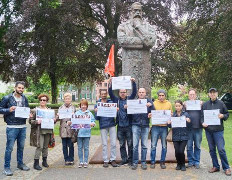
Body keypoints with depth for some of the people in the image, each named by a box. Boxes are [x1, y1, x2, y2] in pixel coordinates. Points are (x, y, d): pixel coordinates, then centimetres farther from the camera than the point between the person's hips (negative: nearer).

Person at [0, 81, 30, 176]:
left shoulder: (25, 99, 10)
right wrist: (9, 110, -18)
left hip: (23, 126, 5)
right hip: (12, 127, -5)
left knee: (21, 146, 15)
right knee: (9, 147, -2)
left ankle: (20, 163, 30)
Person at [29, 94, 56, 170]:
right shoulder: (35, 110, -2)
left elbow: (52, 119, 22)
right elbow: (30, 121, -3)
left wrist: (54, 120, 0)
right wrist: (37, 122, -20)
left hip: (48, 130, 5)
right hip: (39, 131, -5)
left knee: (46, 146, 12)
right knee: (40, 147, -9)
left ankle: (44, 161, 25)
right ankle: (36, 163, 0)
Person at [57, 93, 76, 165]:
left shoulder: (73, 108, 7)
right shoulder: (61, 108, 12)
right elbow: (58, 118, 10)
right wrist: (58, 116, -12)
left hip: (71, 129, -2)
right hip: (63, 129, 2)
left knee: (70, 145, 1)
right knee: (64, 145, 5)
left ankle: (71, 159, 12)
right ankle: (66, 159, 15)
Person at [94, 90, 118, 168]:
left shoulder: (111, 102, 5)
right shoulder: (97, 105, 5)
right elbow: (96, 118, 4)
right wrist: (96, 112, -17)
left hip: (112, 124, 0)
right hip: (103, 126, 0)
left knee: (113, 143, 2)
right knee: (104, 144, 5)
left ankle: (112, 159, 13)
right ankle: (105, 160, 13)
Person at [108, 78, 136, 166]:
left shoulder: (129, 99, 5)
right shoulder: (116, 100, 8)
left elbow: (134, 92, -5)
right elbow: (110, 93, 0)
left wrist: (133, 82, -15)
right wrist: (111, 83, -11)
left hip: (128, 126, -2)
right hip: (120, 126, 2)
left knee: (130, 144, 4)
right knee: (122, 145, 10)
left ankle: (130, 159, 15)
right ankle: (124, 159, 20)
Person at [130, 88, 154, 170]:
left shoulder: (149, 101, 7)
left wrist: (150, 105, -20)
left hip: (145, 126, 0)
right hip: (136, 125, 0)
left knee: (144, 145, 5)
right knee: (135, 145, -2)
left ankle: (143, 162, 16)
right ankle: (135, 162, 8)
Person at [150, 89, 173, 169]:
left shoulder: (169, 104, 10)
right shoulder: (154, 103, 6)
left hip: (164, 127, 1)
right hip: (155, 127, -1)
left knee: (164, 146, 7)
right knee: (153, 145, -1)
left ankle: (162, 162, 18)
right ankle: (152, 162, 9)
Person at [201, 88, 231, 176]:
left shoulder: (221, 103, 1)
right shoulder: (205, 104, 6)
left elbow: (227, 114, 7)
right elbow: (201, 116, 9)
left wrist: (223, 116, -14)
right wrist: (203, 122, -10)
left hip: (218, 130, -3)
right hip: (208, 130, 3)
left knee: (221, 149, -6)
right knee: (212, 149, 10)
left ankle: (226, 168, 8)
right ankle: (216, 166, 22)